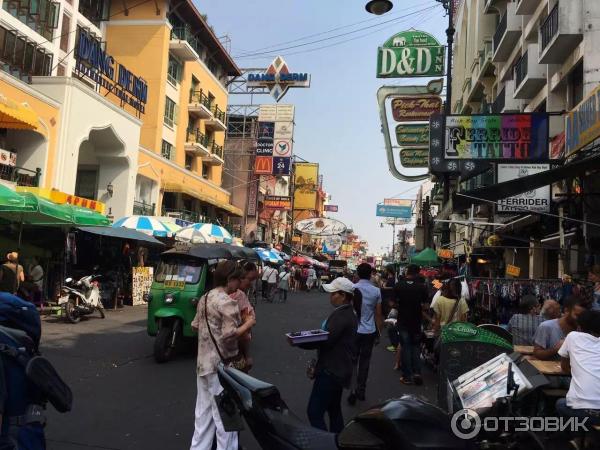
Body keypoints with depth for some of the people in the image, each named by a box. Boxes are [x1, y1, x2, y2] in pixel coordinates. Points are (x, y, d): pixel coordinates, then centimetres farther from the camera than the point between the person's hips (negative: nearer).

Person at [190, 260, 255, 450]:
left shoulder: (204, 298, 10)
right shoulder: (227, 302, -18)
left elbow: (195, 326, 18)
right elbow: (230, 334, -24)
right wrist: (248, 324, -10)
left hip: (203, 363, 9)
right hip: (221, 365, -9)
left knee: (203, 414, 18)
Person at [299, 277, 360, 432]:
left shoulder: (341, 315, -21)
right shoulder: (349, 312, 11)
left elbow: (325, 339, -27)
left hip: (331, 371, -11)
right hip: (339, 369, 11)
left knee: (314, 412, -7)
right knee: (334, 410, 19)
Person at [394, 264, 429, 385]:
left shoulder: (398, 286, -9)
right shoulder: (422, 287, -9)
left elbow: (393, 303, -4)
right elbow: (426, 305, -8)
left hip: (403, 321, 0)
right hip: (416, 321, 0)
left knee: (405, 347, 6)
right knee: (416, 346, 15)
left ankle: (407, 376, 9)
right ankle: (417, 373, 5)